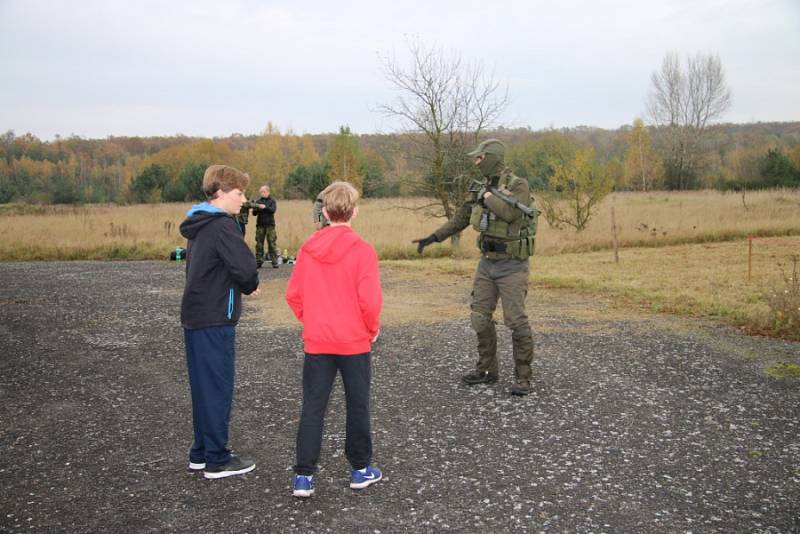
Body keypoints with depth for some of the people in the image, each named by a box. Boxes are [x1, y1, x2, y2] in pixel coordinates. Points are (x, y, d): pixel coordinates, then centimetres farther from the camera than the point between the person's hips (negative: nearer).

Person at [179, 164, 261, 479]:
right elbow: (246, 267, -27)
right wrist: (251, 287, -4)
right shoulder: (222, 225, -16)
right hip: (215, 322, -9)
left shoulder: (198, 226, 14)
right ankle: (217, 461, 9)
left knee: (204, 388, 16)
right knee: (218, 389, 0)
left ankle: (201, 453, 26)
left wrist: (242, 286, 7)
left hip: (195, 318, 9)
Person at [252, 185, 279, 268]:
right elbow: (254, 213, 7)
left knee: (272, 244, -5)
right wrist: (256, 209, -14)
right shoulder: (258, 201, 11)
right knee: (259, 244, 1)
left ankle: (274, 262, -3)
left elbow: (273, 210, -10)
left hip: (270, 224, -2)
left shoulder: (272, 201, 6)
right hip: (260, 225, 2)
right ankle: (259, 262, 5)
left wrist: (265, 207, -24)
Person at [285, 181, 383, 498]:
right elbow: (370, 300, -16)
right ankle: (360, 469, 24)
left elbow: (293, 295, 3)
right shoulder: (362, 250, -12)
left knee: (312, 407, 7)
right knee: (357, 405, 12)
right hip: (354, 341, -2)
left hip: (316, 342, 3)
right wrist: (372, 329, 1)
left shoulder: (308, 249, -1)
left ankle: (303, 476, 8)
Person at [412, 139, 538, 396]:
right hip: (487, 262, 7)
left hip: (511, 265, -7)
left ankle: (523, 377, 6)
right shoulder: (480, 187, 8)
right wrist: (432, 237, 12)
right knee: (480, 317, 9)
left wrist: (487, 195, -17)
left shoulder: (518, 185, -12)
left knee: (516, 321, -5)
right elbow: (460, 219, 16)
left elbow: (510, 213, -31)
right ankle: (487, 370, 23)